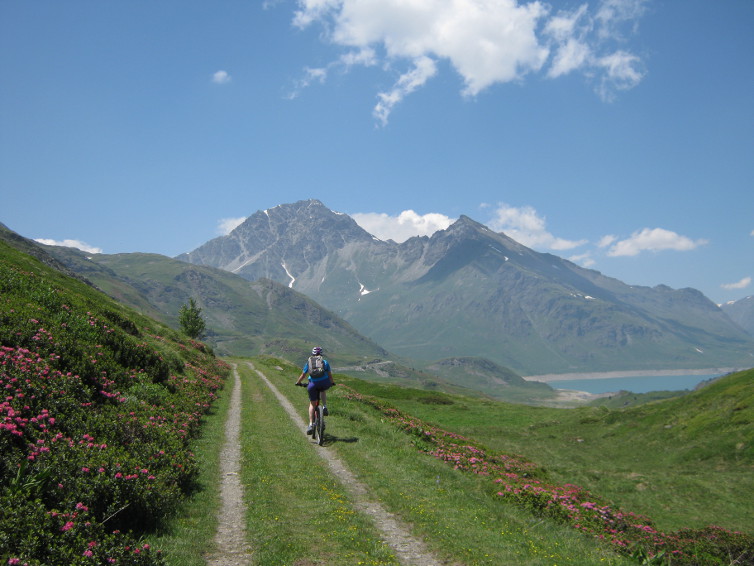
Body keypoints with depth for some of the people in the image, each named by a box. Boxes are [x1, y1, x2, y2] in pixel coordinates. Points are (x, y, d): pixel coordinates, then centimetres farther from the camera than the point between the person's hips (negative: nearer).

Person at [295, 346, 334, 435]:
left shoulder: (308, 362, 18)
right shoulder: (324, 361, 18)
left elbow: (303, 375, 20)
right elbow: (330, 375, 24)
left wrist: (298, 382, 37)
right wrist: (332, 382, 43)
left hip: (313, 384, 0)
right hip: (324, 382, 0)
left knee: (312, 404, 13)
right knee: (323, 391, 36)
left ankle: (311, 425, 5)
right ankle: (324, 407, 15)